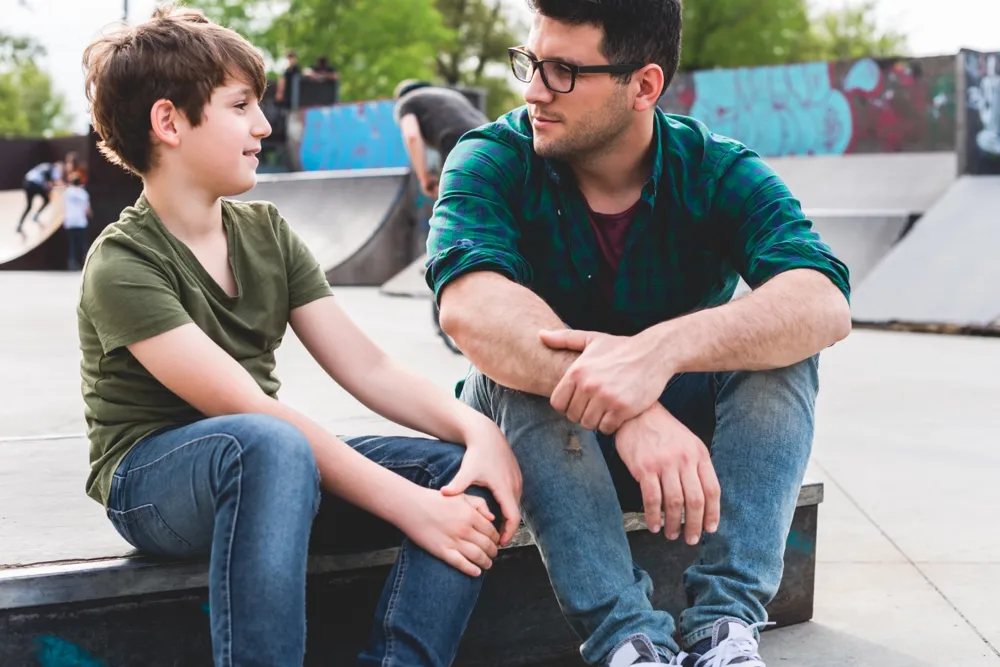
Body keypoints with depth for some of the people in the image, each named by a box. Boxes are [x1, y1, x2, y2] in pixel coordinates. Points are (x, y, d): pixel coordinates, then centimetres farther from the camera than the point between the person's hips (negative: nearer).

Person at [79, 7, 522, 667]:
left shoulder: (267, 231, 7)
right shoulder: (123, 265, -14)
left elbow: (367, 368, -1)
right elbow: (249, 409, -25)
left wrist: (478, 428, -19)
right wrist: (409, 506, -31)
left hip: (274, 474, 7)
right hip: (153, 480, -6)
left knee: (469, 468, -15)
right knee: (266, 444, -40)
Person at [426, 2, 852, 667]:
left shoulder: (718, 172, -13)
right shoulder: (493, 161, -15)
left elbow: (825, 304, -31)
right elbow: (468, 303, -35)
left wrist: (660, 350, -49)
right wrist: (630, 414, -49)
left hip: (680, 425, 1)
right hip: (545, 434, -1)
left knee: (779, 339, -23)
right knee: (512, 359, -30)